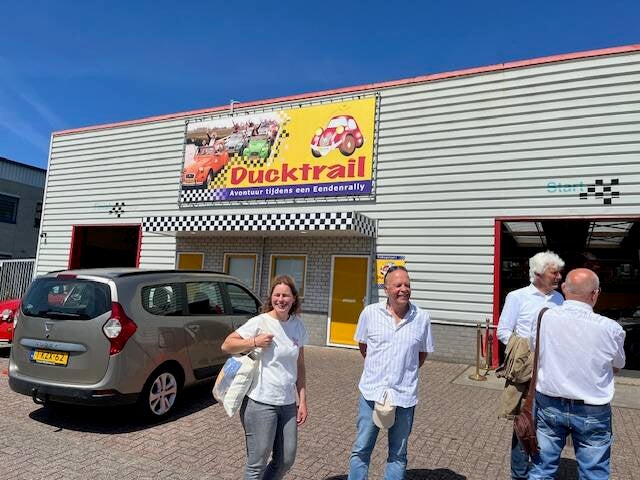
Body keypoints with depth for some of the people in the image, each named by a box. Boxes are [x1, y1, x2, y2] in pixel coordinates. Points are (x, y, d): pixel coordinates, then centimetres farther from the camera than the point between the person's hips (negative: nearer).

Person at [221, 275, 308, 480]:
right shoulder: (259, 322, -10)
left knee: (286, 460, 15)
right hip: (261, 403, -5)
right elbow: (226, 346, -6)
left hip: (288, 403, 5)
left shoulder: (298, 326, 5)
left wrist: (303, 400, 10)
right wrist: (254, 342, -19)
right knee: (257, 463, 5)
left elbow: (299, 366, 11)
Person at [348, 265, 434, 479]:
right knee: (361, 450, 10)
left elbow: (423, 353, 10)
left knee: (398, 455, 15)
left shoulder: (422, 318, -3)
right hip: (371, 392, 0)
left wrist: (406, 373, 7)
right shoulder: (370, 313, -4)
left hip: (404, 395, 1)